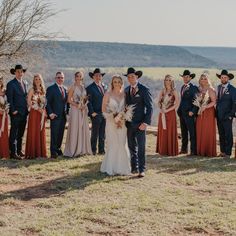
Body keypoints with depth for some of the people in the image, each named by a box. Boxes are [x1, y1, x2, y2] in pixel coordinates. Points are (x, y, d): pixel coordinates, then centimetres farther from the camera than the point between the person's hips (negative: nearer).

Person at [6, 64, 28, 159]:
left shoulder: (25, 83, 14)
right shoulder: (11, 84, -7)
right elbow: (9, 99, -10)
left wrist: (27, 109, 10)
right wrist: (13, 110, -14)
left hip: (24, 112, 7)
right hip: (16, 112, -7)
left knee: (21, 133, 14)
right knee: (14, 133, -5)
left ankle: (19, 150, 24)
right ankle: (13, 153, -5)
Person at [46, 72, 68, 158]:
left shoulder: (65, 89, 15)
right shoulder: (51, 89, -4)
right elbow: (47, 102, -7)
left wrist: (67, 111, 10)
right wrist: (50, 113, -15)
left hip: (63, 116, 6)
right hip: (55, 116, -6)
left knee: (61, 134, 10)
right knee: (54, 134, -4)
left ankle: (58, 149, 21)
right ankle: (53, 152, 0)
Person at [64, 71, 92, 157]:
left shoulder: (83, 87, 11)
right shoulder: (73, 87, -4)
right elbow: (69, 100, -7)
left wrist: (84, 105, -2)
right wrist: (77, 105, -17)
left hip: (83, 110, 6)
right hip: (75, 110, -6)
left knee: (83, 129, 7)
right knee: (75, 129, -4)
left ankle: (82, 149, 15)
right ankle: (73, 150, 2)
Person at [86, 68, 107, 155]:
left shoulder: (104, 86, 14)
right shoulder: (90, 88, -6)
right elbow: (88, 102, -9)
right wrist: (92, 112, -14)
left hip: (105, 113, 6)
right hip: (96, 114, -5)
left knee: (102, 134, 10)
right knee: (95, 133, 2)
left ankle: (101, 150, 17)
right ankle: (93, 150, 12)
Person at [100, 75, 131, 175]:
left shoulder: (124, 94, 6)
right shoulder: (108, 94, -2)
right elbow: (103, 110, -1)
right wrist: (114, 119, -11)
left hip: (122, 123, 3)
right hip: (111, 123, -3)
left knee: (122, 145, 1)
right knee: (112, 145, -3)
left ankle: (122, 168, 10)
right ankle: (111, 168, 7)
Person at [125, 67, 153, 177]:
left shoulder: (144, 90, -6)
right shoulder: (126, 90, 10)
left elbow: (149, 107, -8)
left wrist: (145, 122, -16)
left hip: (140, 123, -5)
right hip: (129, 123, 5)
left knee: (141, 147, -4)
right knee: (132, 147, 12)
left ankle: (141, 169, 2)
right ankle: (134, 167, 23)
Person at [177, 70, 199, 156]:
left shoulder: (194, 88, -8)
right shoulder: (183, 87, 16)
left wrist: (193, 111, -18)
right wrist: (179, 110, 13)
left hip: (189, 114, -8)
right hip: (182, 113, 8)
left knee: (192, 133, -5)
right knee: (183, 132, 13)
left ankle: (193, 151, -2)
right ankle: (184, 149, 20)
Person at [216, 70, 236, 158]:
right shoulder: (219, 88, 11)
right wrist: (216, 112, 6)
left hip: (227, 116, -5)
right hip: (219, 116, 5)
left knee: (228, 134, -1)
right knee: (221, 134, 10)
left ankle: (228, 153, 2)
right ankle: (222, 151, 16)